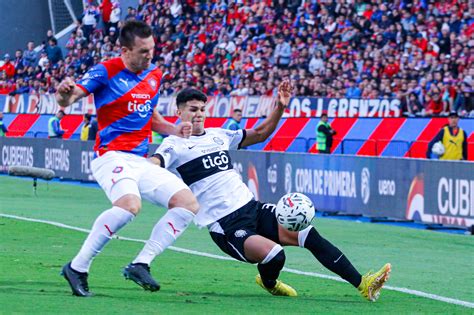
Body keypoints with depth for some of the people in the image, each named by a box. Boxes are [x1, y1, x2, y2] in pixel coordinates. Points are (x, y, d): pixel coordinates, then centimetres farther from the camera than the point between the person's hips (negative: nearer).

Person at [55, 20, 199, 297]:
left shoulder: (155, 75, 13)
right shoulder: (106, 71, -6)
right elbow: (67, 99, -13)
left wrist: (173, 130, 9)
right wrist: (64, 94, -37)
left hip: (142, 161, 8)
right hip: (112, 157, -8)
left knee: (189, 204, -3)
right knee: (130, 204, -35)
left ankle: (141, 264, -5)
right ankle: (78, 268, -25)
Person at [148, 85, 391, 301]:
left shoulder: (217, 135, 17)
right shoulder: (175, 145, -2)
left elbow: (260, 133, 24)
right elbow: (152, 166, -23)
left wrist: (280, 107, 8)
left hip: (252, 208, 6)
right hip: (225, 226, -6)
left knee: (309, 235, -9)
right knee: (275, 255, -27)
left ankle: (362, 284, -6)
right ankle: (268, 283, 9)